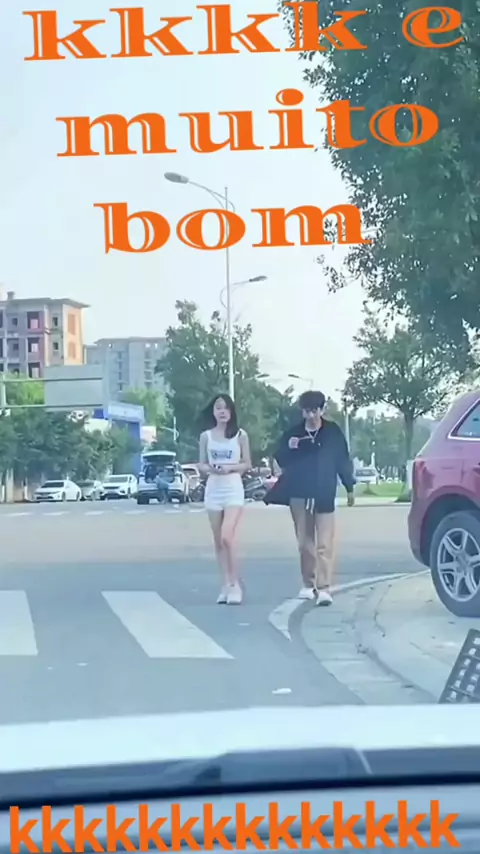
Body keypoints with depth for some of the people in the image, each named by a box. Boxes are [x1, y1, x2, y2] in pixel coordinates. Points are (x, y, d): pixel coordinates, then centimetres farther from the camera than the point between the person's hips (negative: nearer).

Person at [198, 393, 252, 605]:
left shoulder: (240, 435, 0)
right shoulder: (206, 436, 6)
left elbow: (247, 464, 3)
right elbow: (201, 465, 9)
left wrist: (230, 468, -15)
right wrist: (211, 469, -13)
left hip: (233, 489, -3)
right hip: (213, 490, 3)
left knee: (227, 537, -17)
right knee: (218, 541, 5)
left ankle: (235, 584, -7)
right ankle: (226, 585, 12)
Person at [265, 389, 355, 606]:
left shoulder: (333, 432, -1)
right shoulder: (293, 433, 4)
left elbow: (343, 461, 5)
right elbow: (281, 461, 7)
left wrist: (349, 488, 8)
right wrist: (288, 449, -13)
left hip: (324, 496, -3)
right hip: (299, 495, 3)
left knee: (324, 544, -9)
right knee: (305, 543, 10)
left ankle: (324, 588, -11)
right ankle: (308, 585, 20)